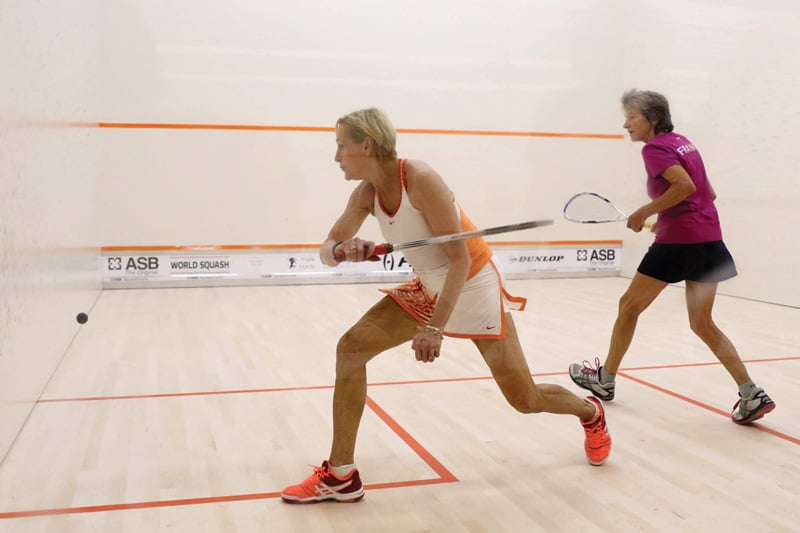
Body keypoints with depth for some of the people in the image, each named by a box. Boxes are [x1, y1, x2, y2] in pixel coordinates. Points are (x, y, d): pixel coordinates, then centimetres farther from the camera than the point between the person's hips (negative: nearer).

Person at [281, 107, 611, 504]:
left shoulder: (419, 179, -27)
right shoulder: (366, 193, -7)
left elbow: (460, 258, -27)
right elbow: (327, 250, -3)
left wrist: (435, 326, -34)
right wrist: (339, 250, -28)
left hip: (472, 285, -6)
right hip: (427, 289, 6)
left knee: (525, 399, -1)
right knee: (351, 348, -10)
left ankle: (590, 412, 36)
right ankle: (340, 476, -2)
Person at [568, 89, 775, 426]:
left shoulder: (655, 148, -8)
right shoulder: (682, 142, 18)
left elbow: (685, 186, -22)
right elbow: (707, 193, 21)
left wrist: (645, 212, -13)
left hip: (678, 241, -8)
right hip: (709, 240, 9)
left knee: (629, 306, 8)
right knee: (702, 324, 13)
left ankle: (605, 380, 21)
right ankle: (753, 395, 4)